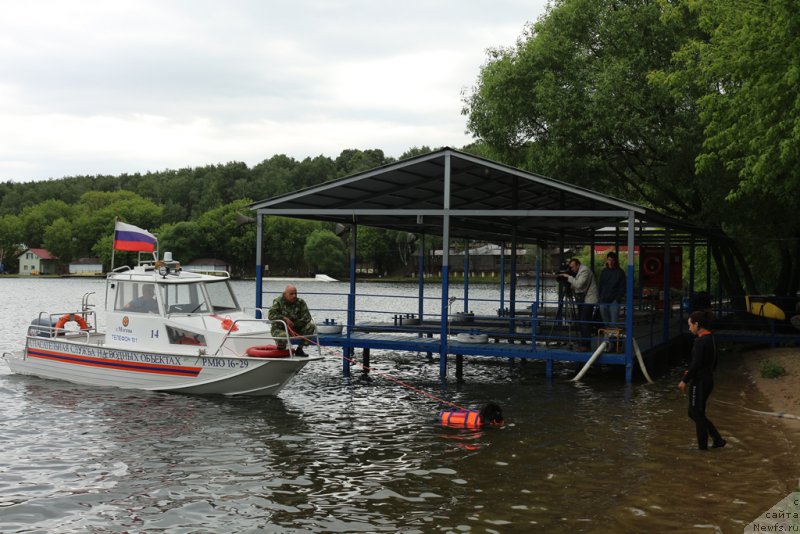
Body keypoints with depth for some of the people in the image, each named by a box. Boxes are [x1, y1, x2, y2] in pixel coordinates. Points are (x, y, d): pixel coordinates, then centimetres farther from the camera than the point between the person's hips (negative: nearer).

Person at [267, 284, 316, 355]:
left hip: (295, 329, 4)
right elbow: (271, 315, -19)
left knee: (311, 326, -17)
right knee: (283, 336, -39)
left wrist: (293, 324, -19)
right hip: (280, 329, -4)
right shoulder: (278, 302, -8)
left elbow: (307, 317, -8)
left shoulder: (300, 302, -1)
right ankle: (280, 347, 2)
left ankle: (299, 349, -5)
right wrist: (284, 318, -30)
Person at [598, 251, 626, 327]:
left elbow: (622, 288, -2)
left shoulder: (620, 272, 0)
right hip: (603, 301, 4)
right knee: (606, 322, 7)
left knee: (613, 323, -8)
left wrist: (618, 299, -12)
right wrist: (599, 297, 7)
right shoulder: (604, 272, 13)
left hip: (614, 301, -4)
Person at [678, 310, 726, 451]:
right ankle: (717, 440, 18)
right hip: (708, 380, 10)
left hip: (699, 382, -10)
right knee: (694, 413, 17)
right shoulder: (711, 339, 10)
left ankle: (703, 447, 10)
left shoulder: (700, 341, -19)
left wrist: (685, 380, -13)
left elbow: (696, 364, -22)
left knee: (697, 414, 2)